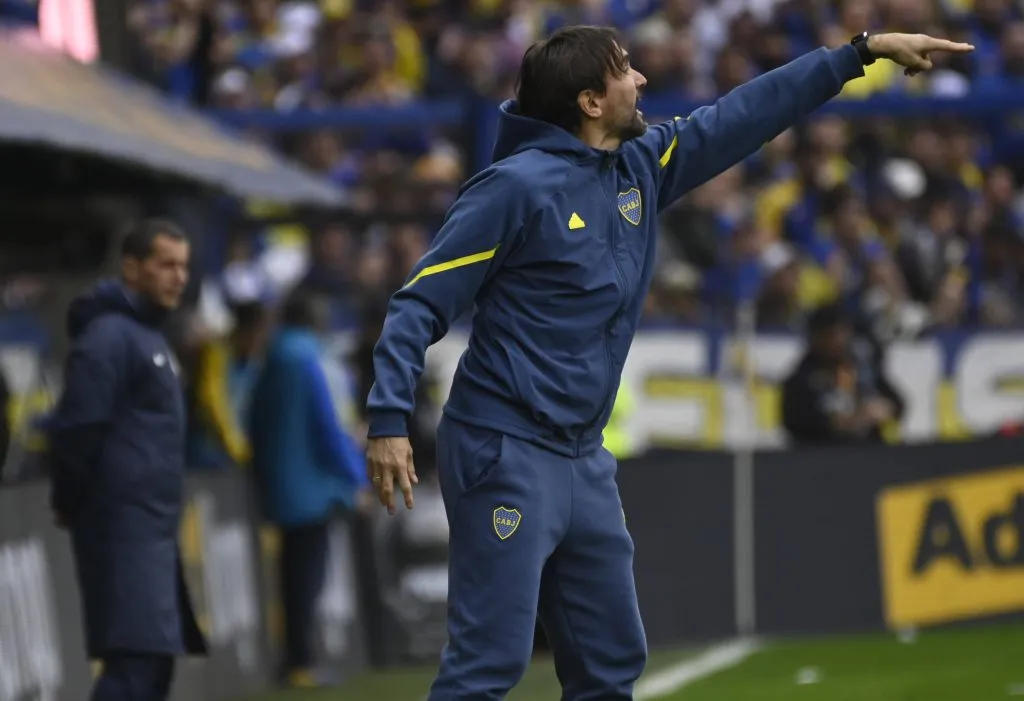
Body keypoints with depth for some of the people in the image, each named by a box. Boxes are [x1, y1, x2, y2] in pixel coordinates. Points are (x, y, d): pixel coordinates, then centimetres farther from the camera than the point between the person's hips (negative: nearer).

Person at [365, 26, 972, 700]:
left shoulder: (642, 168, 11)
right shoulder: (516, 185, -11)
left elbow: (747, 115, 19)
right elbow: (421, 303, -11)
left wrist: (863, 51, 21)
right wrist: (389, 421, -21)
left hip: (584, 462, 9)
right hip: (507, 458, -9)